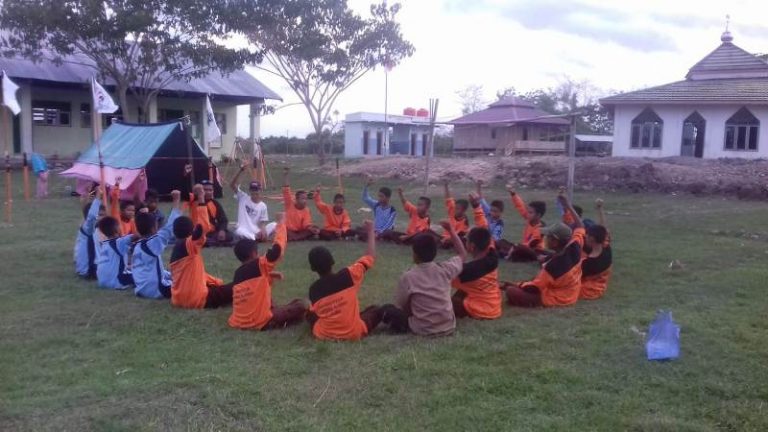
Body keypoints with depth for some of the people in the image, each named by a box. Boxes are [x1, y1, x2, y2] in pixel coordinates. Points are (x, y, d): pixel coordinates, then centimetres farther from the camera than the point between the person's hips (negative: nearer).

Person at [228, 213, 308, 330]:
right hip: (260, 322, -7)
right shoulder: (259, 266, -9)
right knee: (300, 306, 4)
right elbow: (278, 248, -7)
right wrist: (281, 222, 4)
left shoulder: (238, 273, 12)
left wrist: (268, 276, 21)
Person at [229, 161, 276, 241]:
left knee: (274, 225, -21)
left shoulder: (263, 205, 8)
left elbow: (263, 223, 7)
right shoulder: (243, 198, 4)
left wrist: (263, 230, -19)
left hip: (257, 231, 2)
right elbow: (232, 185, -9)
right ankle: (259, 238, -22)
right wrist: (241, 171, -21)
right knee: (239, 232, -40)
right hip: (244, 231, -2)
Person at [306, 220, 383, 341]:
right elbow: (371, 256, -5)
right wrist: (371, 231, 6)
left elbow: (316, 313, 6)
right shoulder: (348, 276, -16)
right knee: (376, 310, 25)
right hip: (354, 333, 0)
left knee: (310, 313, 30)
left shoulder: (313, 290, -9)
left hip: (324, 335, 0)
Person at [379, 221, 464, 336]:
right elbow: (462, 255, 15)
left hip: (422, 330, -3)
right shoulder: (445, 269, -4)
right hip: (449, 328, 3)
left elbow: (400, 307, -3)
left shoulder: (407, 277, -12)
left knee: (386, 309, 11)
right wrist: (451, 230, 18)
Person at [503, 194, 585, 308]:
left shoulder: (553, 265, -30)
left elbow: (534, 288, -21)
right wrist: (568, 206, 13)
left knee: (511, 291, -20)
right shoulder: (574, 248, -12)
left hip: (554, 298, -8)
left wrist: (514, 285, -7)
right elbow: (580, 227, 8)